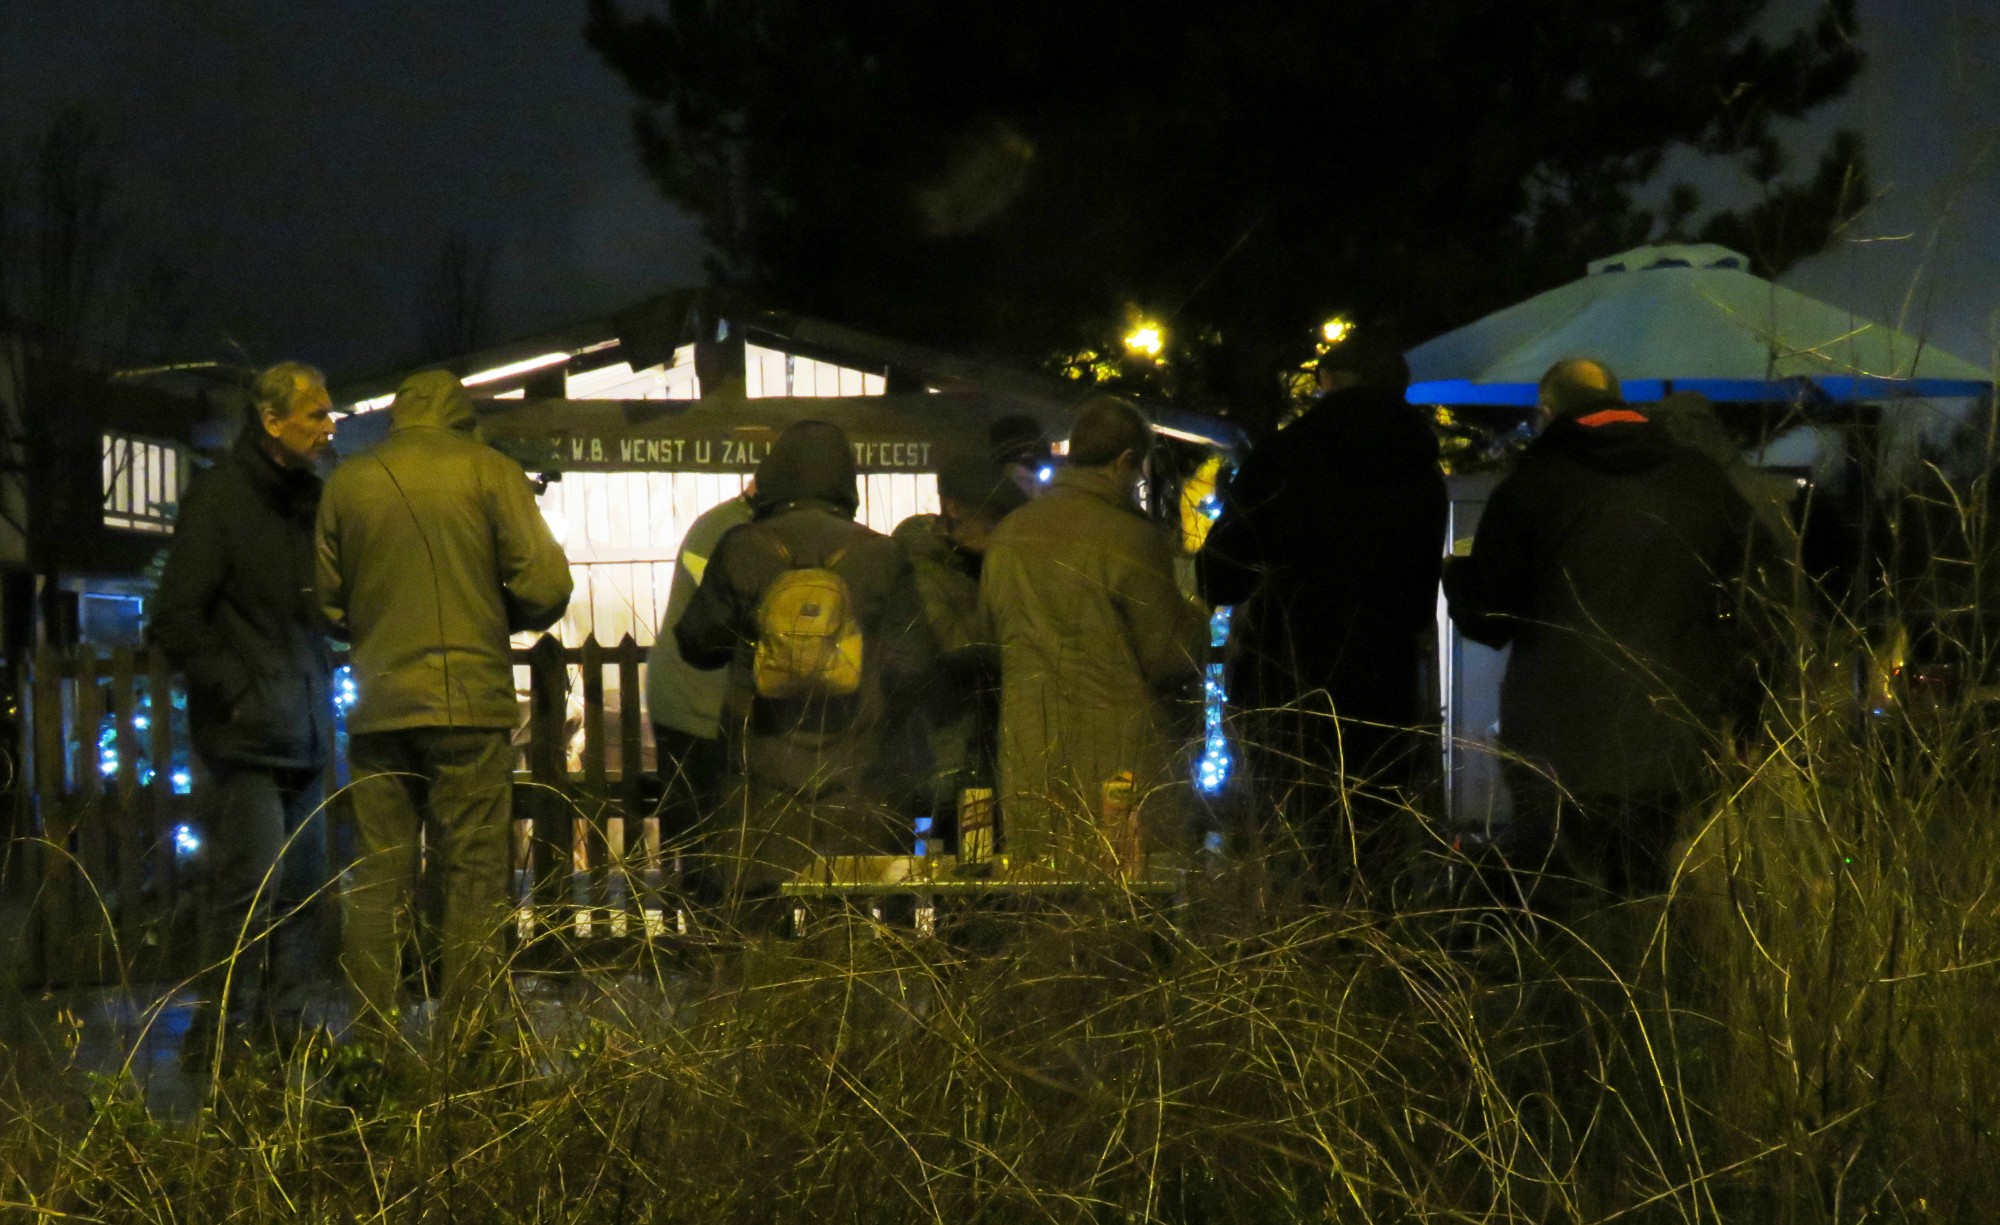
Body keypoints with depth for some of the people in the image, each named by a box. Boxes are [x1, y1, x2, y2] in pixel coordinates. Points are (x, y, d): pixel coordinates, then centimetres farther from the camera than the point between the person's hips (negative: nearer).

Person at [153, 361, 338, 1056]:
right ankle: (222, 1038, -5)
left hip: (303, 735, 7)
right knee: (251, 888, -11)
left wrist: (321, 683, 10)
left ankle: (285, 1027, 14)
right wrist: (239, 694, -13)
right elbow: (177, 621, -10)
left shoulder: (310, 500, 15)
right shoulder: (219, 496, -6)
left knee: (303, 889, 7)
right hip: (245, 737, -7)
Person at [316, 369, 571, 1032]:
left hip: (378, 704, 3)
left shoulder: (347, 481, 6)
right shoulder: (489, 470, -2)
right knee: (473, 871, 1)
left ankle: (370, 1033, 5)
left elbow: (326, 603, 10)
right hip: (470, 700, -3)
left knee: (378, 877, 7)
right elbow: (544, 586, -8)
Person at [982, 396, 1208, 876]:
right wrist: (1196, 618, 11)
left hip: (1028, 748, 6)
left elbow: (988, 634, 17)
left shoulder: (1008, 535, 8)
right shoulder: (1132, 538, -11)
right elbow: (1168, 658, -8)